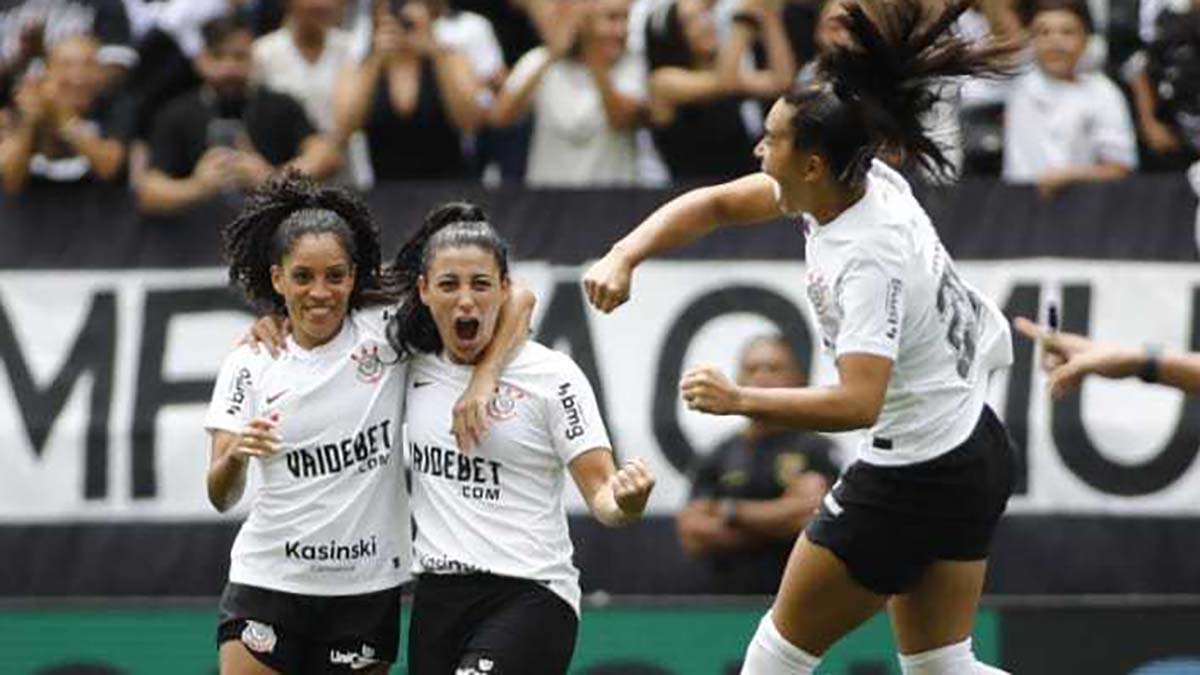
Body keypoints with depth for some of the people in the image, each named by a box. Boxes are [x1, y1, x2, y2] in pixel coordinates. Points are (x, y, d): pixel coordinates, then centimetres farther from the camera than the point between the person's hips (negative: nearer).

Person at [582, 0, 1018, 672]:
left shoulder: (872, 257, -29)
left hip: (912, 482, -9)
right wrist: (623, 257, -6)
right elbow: (716, 204, 7)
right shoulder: (868, 181, -3)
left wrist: (740, 400, -36)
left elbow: (858, 403, -39)